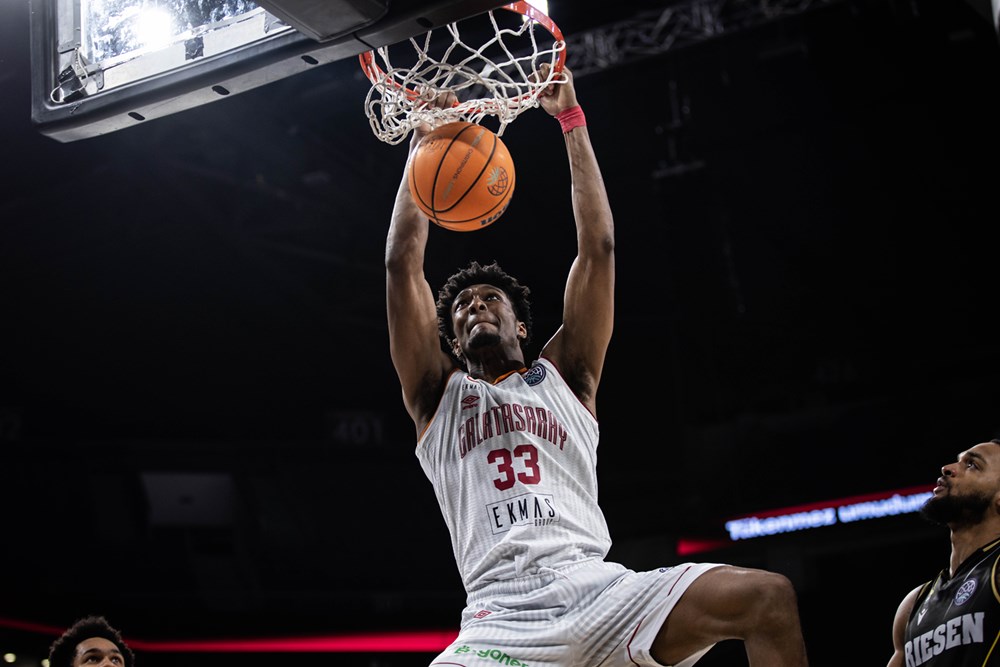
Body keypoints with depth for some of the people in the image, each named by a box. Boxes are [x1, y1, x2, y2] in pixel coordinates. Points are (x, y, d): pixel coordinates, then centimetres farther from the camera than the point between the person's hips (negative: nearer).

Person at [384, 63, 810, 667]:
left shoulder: (565, 376, 22)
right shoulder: (438, 395, 20)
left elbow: (599, 246, 16)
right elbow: (403, 261, 14)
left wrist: (571, 119, 17)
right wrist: (424, 142, 18)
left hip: (598, 591, 2)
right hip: (501, 617, -2)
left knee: (771, 598, -19)